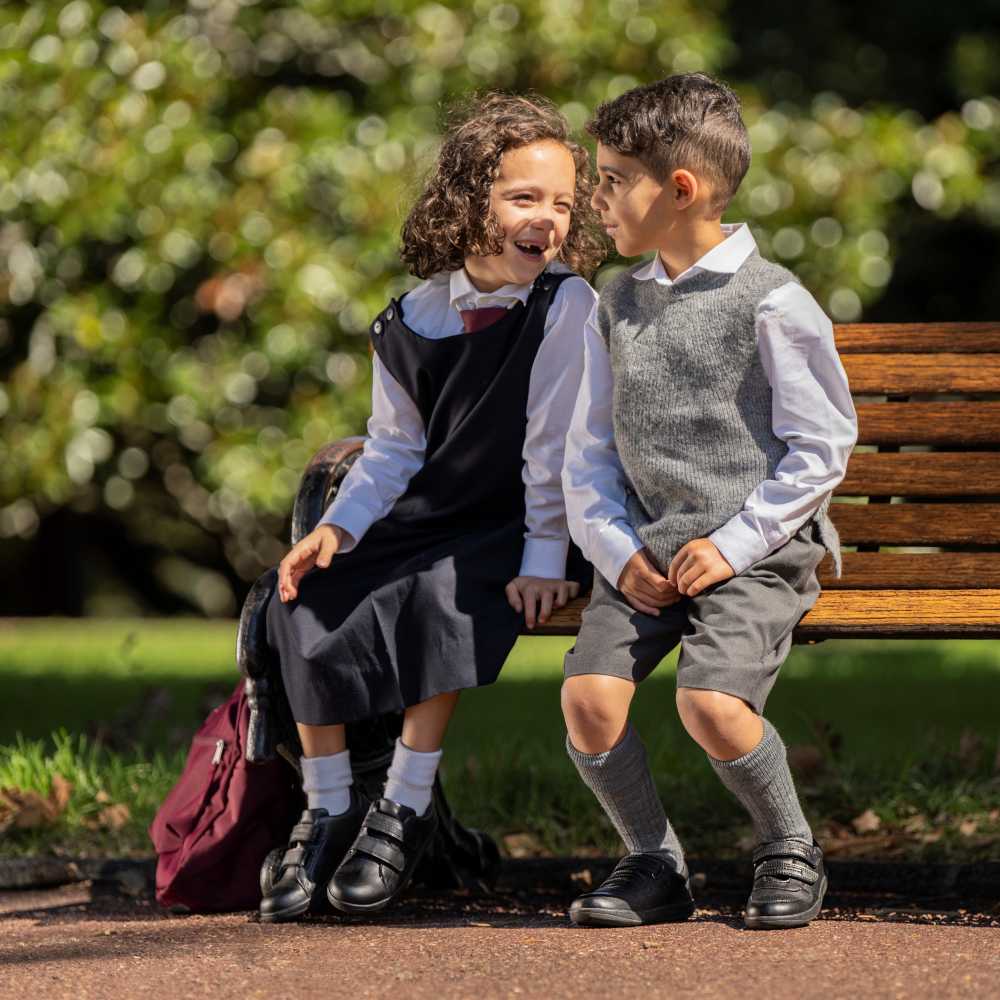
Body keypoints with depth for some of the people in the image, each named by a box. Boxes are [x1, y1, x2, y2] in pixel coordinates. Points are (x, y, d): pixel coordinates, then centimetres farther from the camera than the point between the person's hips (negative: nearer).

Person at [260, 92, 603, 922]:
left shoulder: (566, 305, -14)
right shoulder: (415, 319, 0)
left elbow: (555, 445, -15)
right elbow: (395, 448, 7)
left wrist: (542, 561, -17)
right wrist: (338, 527, -7)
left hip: (514, 528, -5)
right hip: (428, 515, 5)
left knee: (441, 597, -33)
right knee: (306, 599, -13)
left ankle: (406, 810, -19)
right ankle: (328, 813, -3)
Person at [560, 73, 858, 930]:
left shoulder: (770, 303, -6)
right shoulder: (618, 305, 12)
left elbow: (822, 444, -5)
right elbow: (590, 449, 14)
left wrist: (736, 543, -12)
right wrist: (616, 548, -3)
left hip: (755, 550, -5)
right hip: (646, 547, 5)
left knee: (711, 702, -27)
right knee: (588, 695, -18)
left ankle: (791, 855, 0)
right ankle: (655, 865, 4)